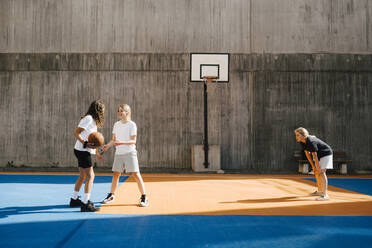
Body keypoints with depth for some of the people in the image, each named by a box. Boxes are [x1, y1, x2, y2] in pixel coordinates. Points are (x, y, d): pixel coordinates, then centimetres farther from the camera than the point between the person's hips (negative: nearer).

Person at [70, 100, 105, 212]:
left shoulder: (93, 120, 16)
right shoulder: (88, 118, -14)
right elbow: (76, 132, -20)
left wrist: (97, 153, 25)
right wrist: (85, 144, -27)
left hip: (84, 151, 10)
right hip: (82, 151, -10)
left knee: (83, 176, 19)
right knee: (90, 176, -9)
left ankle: (74, 199, 29)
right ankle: (85, 204, -9)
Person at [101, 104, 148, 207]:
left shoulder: (132, 124, -8)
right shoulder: (116, 124, 9)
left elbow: (133, 141, -14)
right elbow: (114, 139, 13)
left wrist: (121, 142, -28)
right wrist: (108, 145, -7)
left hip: (130, 152, -5)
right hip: (118, 153, 5)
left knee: (135, 174, -9)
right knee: (116, 174, 10)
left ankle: (144, 197, -3)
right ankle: (111, 195, 25)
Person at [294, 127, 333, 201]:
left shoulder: (311, 142, -33)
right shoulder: (302, 142, -6)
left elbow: (315, 156, -31)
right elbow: (307, 154, -2)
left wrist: (319, 168, -28)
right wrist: (313, 166, -2)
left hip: (326, 154, -10)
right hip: (320, 155, 10)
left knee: (321, 172, -21)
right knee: (316, 172, 17)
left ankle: (325, 195, -26)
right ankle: (320, 191, 32)